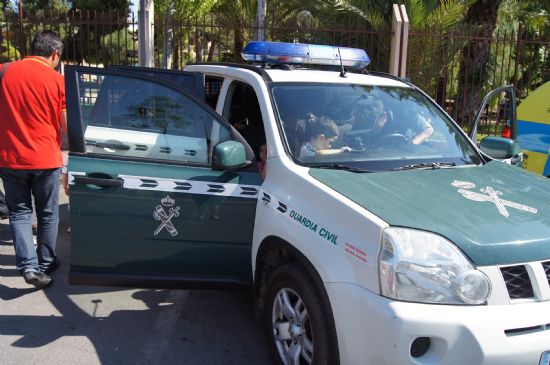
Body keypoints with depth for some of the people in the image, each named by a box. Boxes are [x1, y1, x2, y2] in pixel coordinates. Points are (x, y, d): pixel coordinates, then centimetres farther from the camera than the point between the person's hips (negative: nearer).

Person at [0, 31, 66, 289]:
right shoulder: (57, 80, -8)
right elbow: (67, 127, -8)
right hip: (45, 159, -2)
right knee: (48, 214, 14)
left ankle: (28, 266, 0)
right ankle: (46, 263, 25)